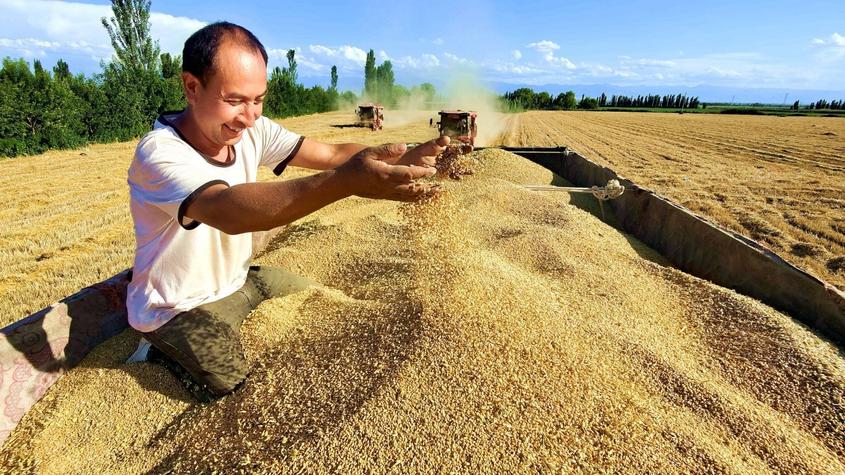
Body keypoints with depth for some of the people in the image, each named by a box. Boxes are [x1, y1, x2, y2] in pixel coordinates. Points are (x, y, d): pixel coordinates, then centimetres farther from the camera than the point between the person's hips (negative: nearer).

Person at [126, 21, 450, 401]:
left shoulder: (252, 131, -10)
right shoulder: (159, 153, -30)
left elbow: (332, 154, -17)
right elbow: (228, 210, -48)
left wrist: (408, 157, -36)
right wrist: (345, 182, -61)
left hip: (237, 282, 7)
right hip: (177, 310, -6)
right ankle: (165, 352, 9)